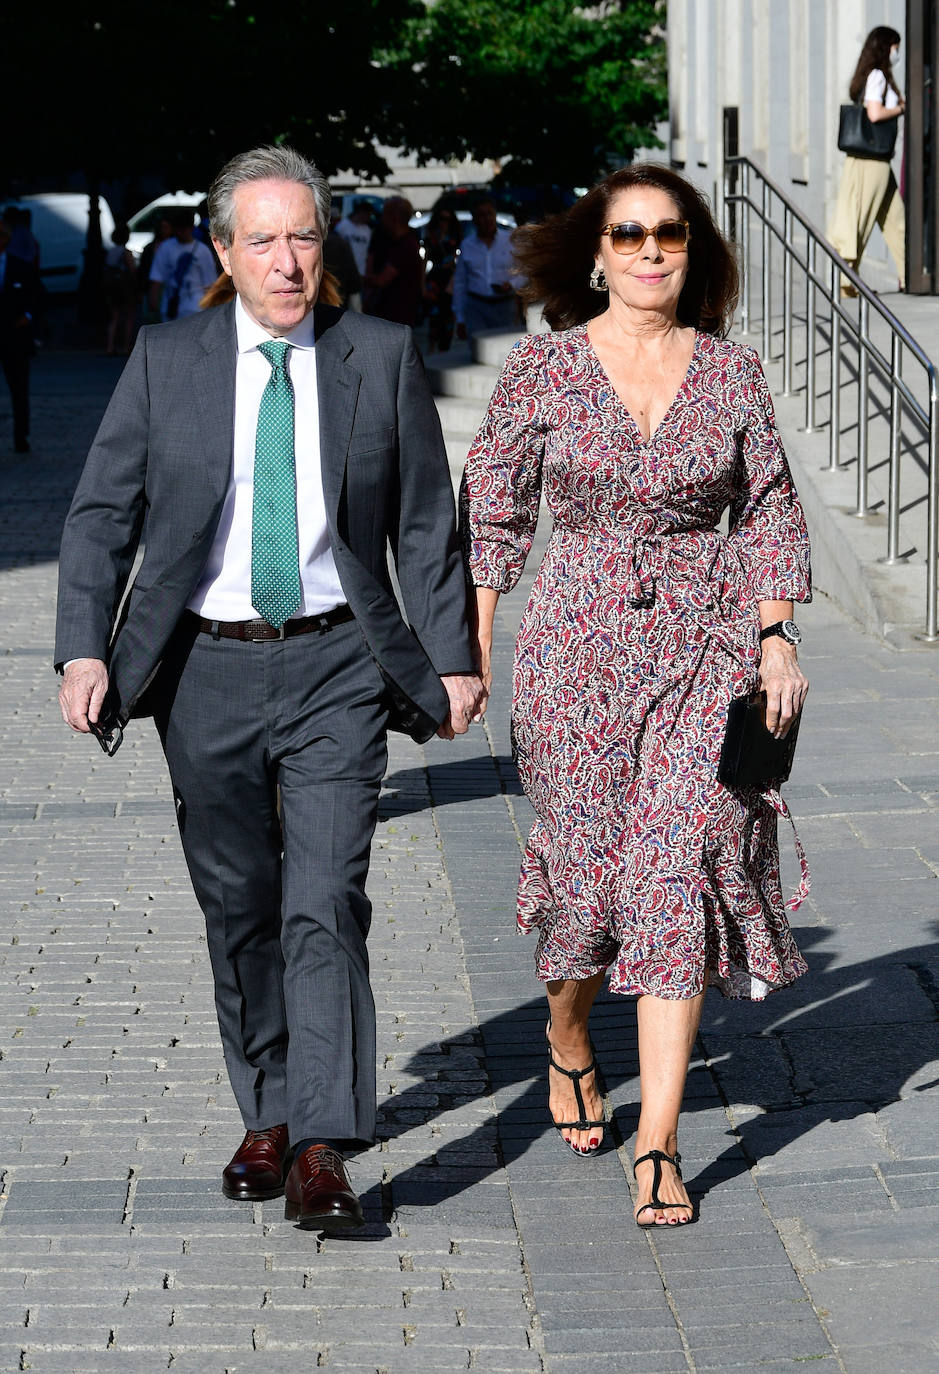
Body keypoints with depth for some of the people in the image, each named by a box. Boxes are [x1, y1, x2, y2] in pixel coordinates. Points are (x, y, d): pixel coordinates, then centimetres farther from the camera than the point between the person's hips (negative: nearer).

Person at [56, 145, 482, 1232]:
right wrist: (83, 649, -9)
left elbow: (426, 522, 7)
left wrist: (452, 657, 4)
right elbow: (101, 515, 3)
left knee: (325, 906, -12)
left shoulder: (382, 359, 2)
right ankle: (267, 1119, 24)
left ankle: (322, 1147, -13)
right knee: (238, 908, 10)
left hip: (336, 666, -2)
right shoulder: (165, 363, 2)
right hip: (207, 669, 2)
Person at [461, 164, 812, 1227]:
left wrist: (776, 637, 0)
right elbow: (492, 510, 5)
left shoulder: (731, 371, 4)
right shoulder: (544, 366, 0)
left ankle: (657, 1145, -5)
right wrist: (472, 650, 0)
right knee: (586, 869, 4)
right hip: (575, 648, 0)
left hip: (704, 644, 1)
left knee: (679, 870, -8)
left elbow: (770, 510, 10)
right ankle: (567, 1038, 39)